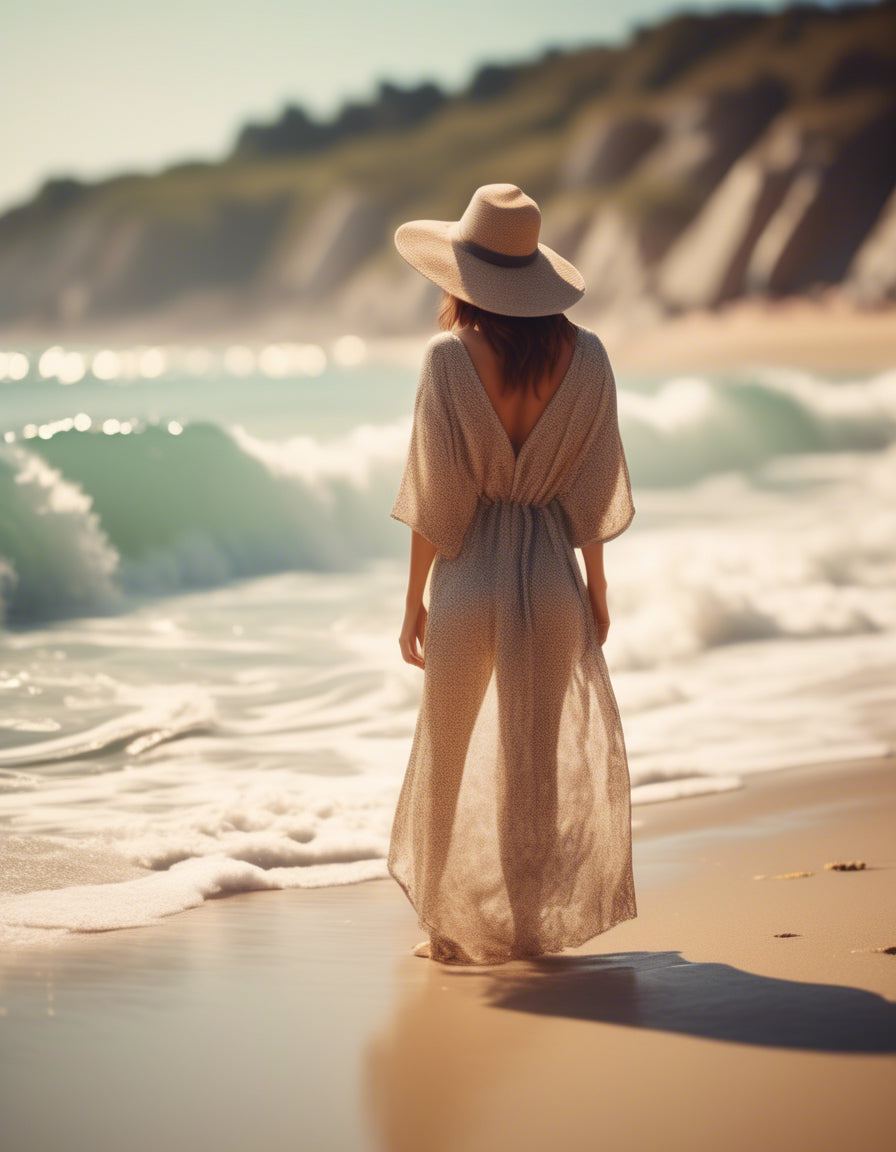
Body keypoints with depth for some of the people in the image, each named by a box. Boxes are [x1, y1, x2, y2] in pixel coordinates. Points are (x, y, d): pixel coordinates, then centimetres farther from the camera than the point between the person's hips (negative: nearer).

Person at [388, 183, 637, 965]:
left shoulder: (451, 357, -12)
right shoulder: (583, 356, -5)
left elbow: (434, 494, -9)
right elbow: (595, 487, 0)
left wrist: (414, 601, 0)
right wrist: (597, 587, 12)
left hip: (468, 577, -2)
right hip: (552, 576, 2)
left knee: (444, 757, 16)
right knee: (536, 762, 14)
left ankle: (449, 927, 25)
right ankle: (531, 927, 20)